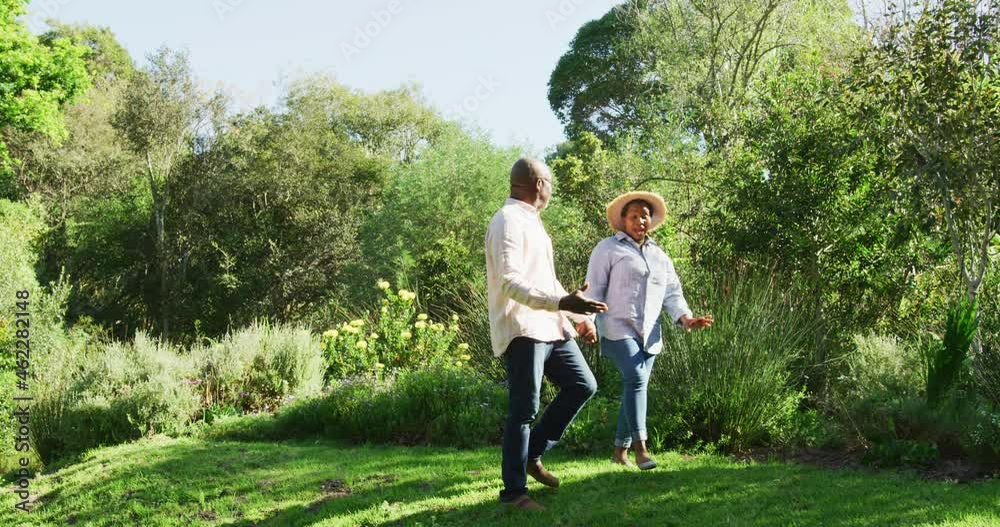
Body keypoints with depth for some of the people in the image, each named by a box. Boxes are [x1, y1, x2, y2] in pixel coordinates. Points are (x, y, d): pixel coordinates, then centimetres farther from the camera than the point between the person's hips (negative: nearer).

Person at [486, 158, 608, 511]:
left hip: (549, 326, 10)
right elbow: (510, 282, -24)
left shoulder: (530, 222, 21)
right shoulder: (508, 221, -12)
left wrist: (581, 316, 25)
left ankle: (533, 455, 17)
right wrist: (562, 302, -35)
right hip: (522, 330, -10)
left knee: (583, 385, 8)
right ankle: (514, 491, 4)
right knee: (524, 411, -6)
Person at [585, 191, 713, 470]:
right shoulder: (608, 248, 3)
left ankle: (620, 451, 17)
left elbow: (672, 293, 15)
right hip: (618, 329, -6)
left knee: (636, 386, 6)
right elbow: (593, 289, -2)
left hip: (649, 334, 6)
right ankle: (640, 447, -25)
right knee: (635, 378, -24)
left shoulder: (660, 255, 20)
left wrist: (684, 317, -4)